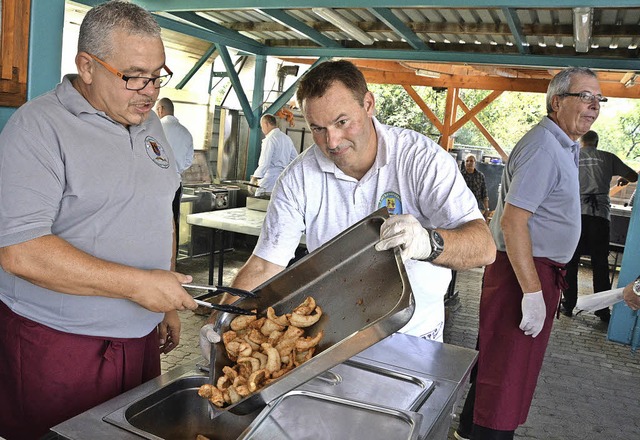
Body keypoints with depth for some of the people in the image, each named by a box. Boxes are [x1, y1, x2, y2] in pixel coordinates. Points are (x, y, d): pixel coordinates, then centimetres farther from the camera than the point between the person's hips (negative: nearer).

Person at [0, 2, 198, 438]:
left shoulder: (150, 124, 8)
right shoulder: (39, 127, -14)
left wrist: (168, 301, 14)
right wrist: (137, 284, -23)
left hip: (140, 338, 7)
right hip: (56, 347, -6)